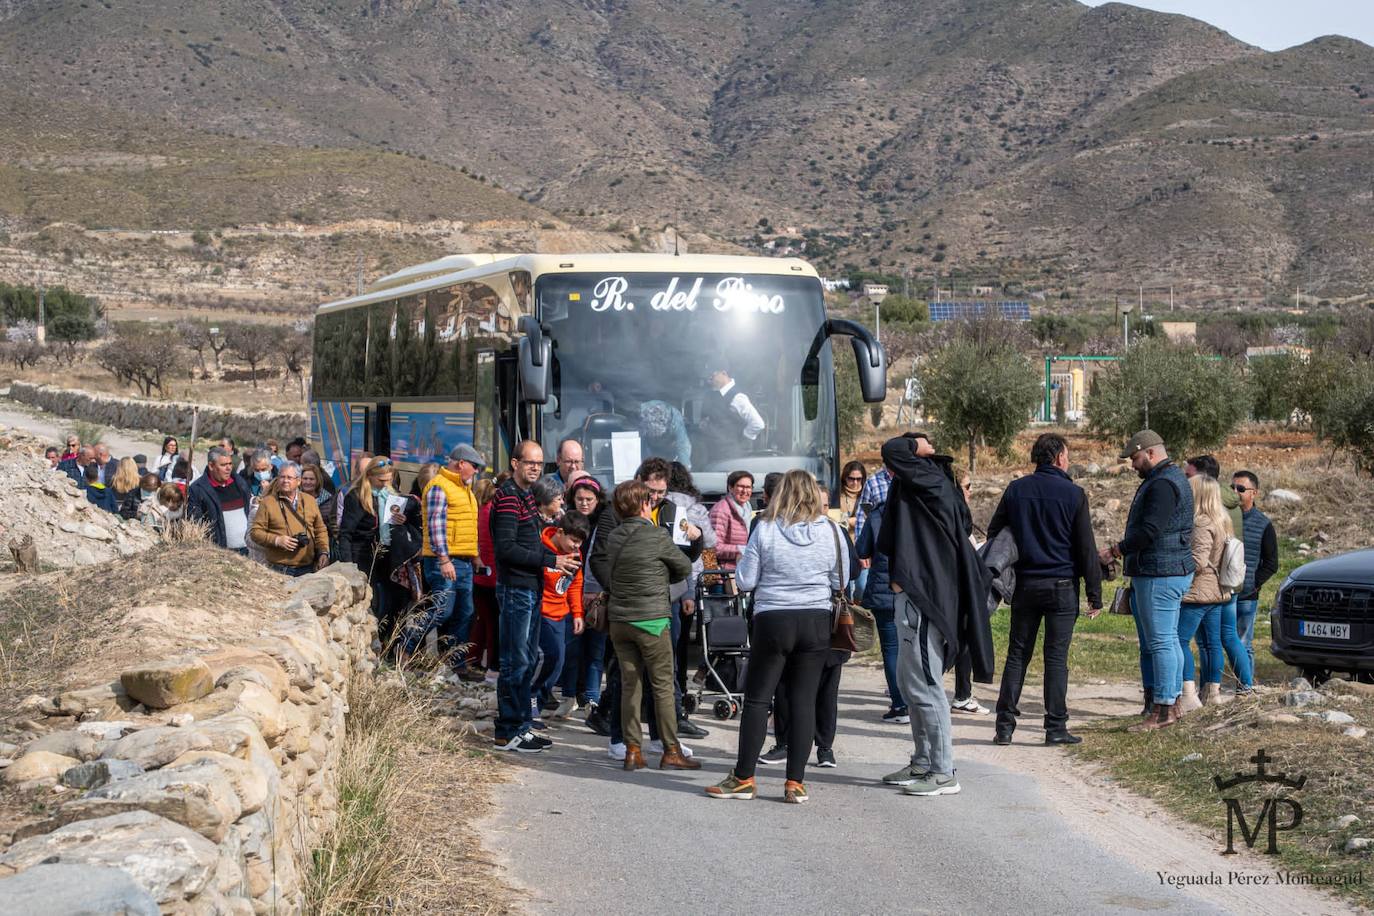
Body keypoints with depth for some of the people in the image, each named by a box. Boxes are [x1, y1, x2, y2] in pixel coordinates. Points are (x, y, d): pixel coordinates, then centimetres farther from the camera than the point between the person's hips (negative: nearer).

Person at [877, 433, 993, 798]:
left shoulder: (929, 481, -13)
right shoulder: (928, 487, 16)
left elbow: (891, 451, -25)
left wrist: (916, 447, -7)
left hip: (923, 601, -11)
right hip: (913, 597, 11)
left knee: (924, 685, -8)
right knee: (910, 681, 17)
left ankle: (944, 773, -4)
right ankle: (923, 763, 26)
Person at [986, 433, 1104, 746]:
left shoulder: (1016, 489, 5)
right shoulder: (1073, 494, -6)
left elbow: (993, 534, 10)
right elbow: (1086, 548, -6)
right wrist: (1094, 594, -2)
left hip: (1024, 585, 3)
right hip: (1061, 586, -3)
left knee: (1017, 655, 8)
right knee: (1056, 657, 1)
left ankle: (1005, 725, 6)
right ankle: (1056, 726, 2)